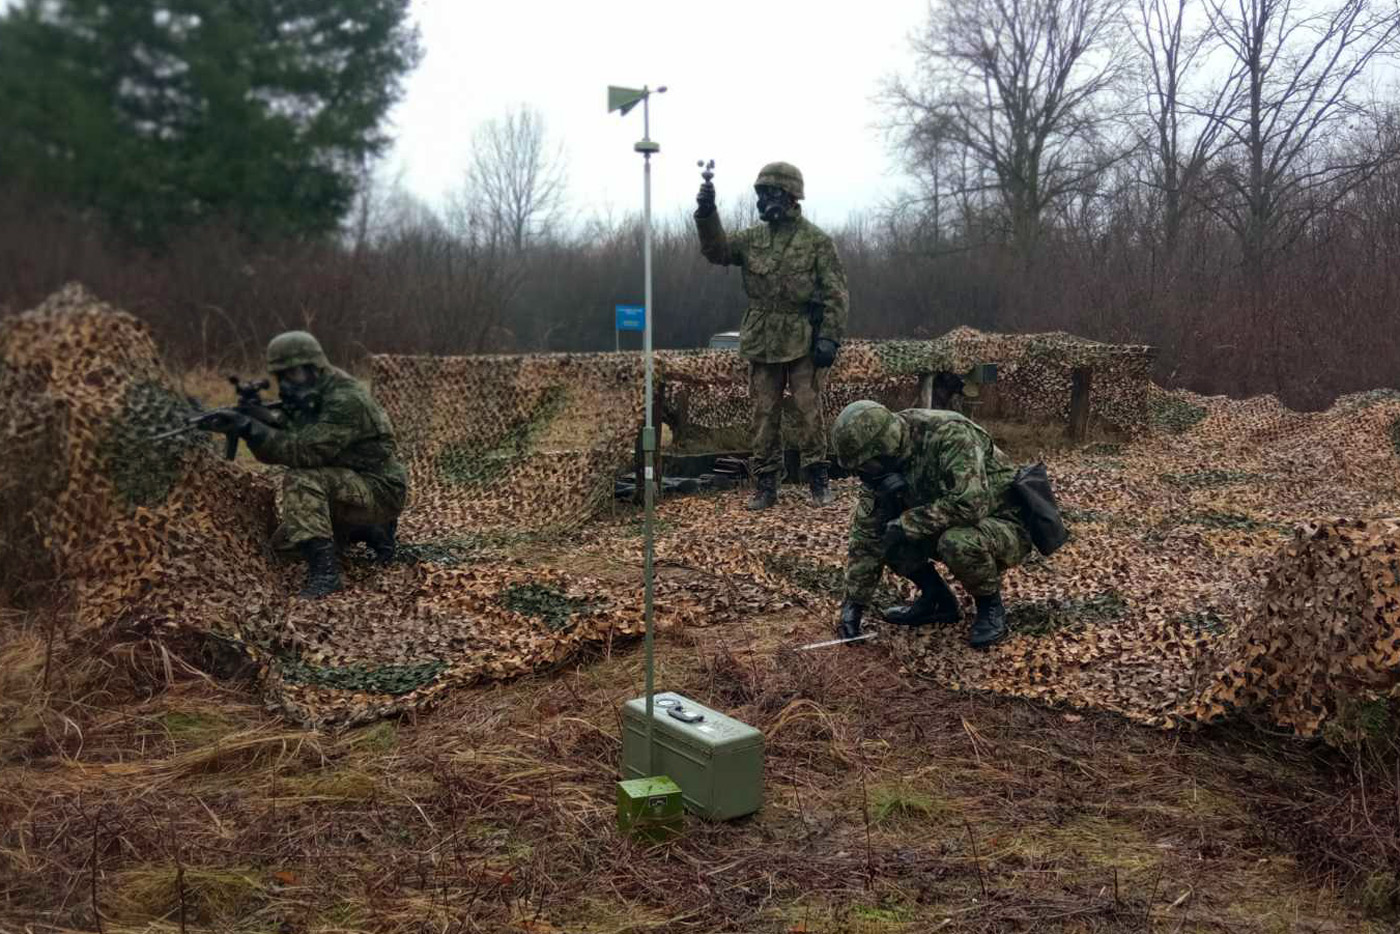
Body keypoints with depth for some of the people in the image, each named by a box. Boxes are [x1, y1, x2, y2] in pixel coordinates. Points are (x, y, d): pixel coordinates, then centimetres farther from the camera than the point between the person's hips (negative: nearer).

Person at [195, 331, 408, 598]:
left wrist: (252, 429, -32)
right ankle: (372, 531, 17)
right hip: (349, 485, 10)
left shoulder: (346, 401, -23)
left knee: (301, 479, -29)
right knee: (285, 540, 9)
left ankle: (324, 571, -29)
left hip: (381, 492, -10)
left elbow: (306, 452, -31)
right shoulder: (311, 397, 7)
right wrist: (255, 418, -19)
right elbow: (284, 439, -1)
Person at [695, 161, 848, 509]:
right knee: (764, 415, 7)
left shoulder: (817, 240, -4)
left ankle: (818, 479, 12)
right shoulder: (753, 238, 10)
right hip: (761, 342, 4)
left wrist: (830, 337, -14)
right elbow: (717, 250, 1)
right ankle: (766, 484, 14)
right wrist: (706, 213, -14)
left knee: (808, 411, 0)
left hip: (803, 343, -4)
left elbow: (835, 293, -6)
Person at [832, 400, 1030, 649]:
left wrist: (905, 523, -30)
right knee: (883, 531, -8)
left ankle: (991, 607, -7)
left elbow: (970, 503, -40)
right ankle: (937, 600, 7)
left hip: (1005, 527, -7)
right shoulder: (882, 464, -8)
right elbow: (867, 533, -5)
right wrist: (854, 603, -7)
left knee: (957, 542, -37)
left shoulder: (951, 434, -30)